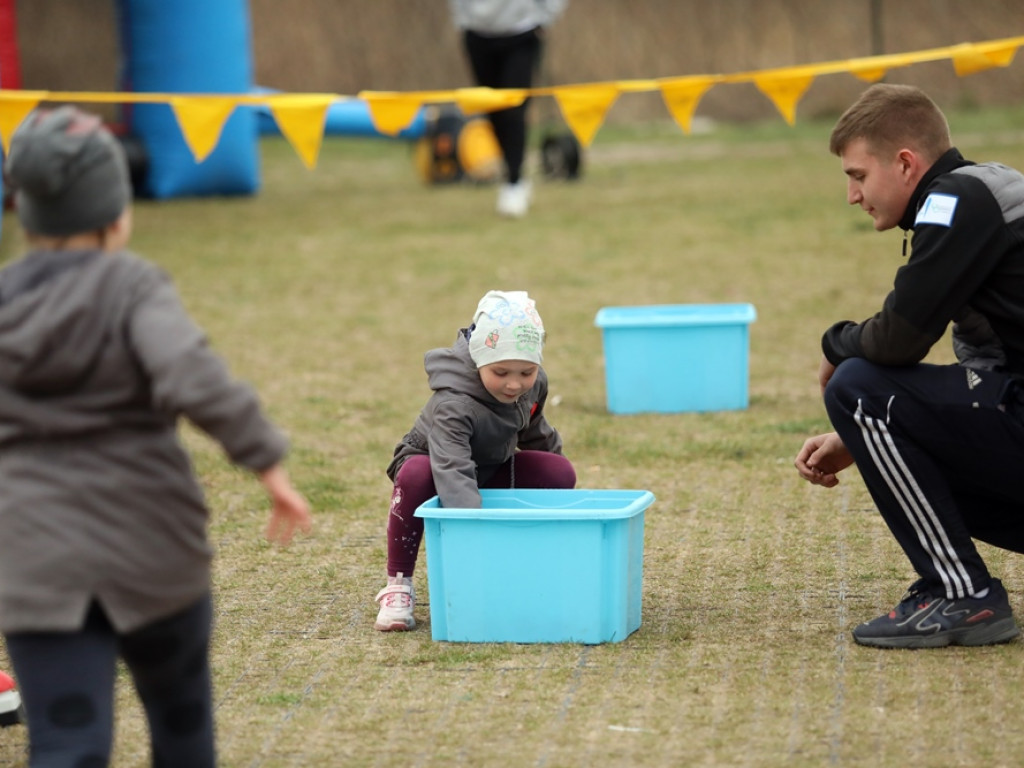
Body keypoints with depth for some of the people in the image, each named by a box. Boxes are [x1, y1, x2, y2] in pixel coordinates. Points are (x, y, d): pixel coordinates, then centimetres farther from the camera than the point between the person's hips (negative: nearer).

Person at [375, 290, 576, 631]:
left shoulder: (534, 384, -17)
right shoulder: (452, 405, -39)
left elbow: (534, 430, 7)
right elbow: (453, 472, -52)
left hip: (491, 471, 6)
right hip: (432, 466, -6)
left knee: (561, 473, -17)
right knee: (415, 475, -42)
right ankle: (397, 585, -28)